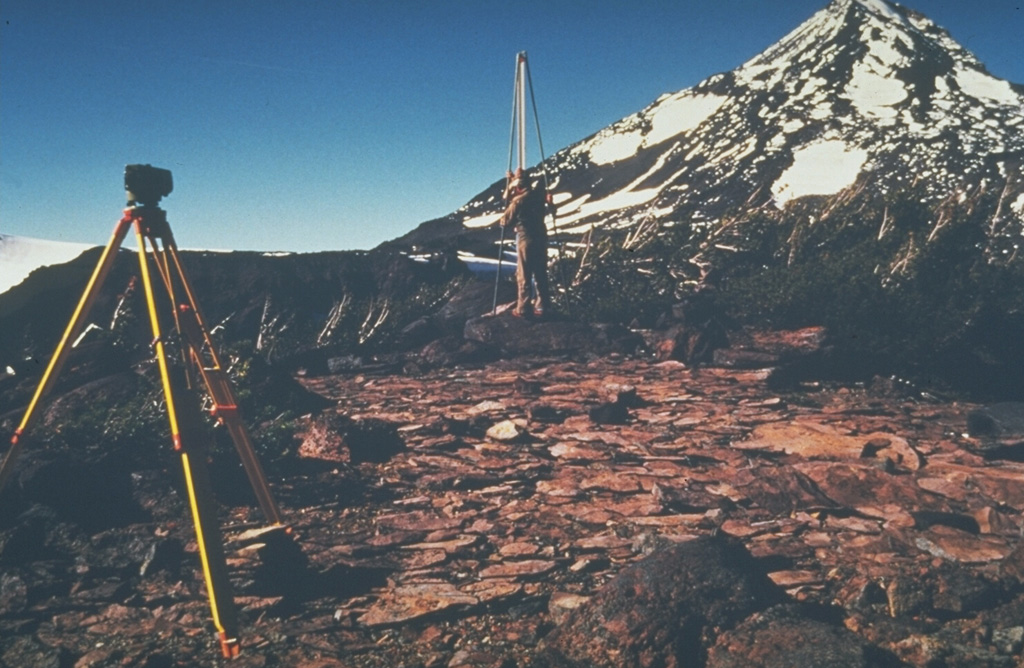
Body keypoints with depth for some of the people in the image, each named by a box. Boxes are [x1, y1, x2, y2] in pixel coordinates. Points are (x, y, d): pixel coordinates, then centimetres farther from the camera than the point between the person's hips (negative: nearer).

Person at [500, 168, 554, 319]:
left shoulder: (517, 201, -13)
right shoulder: (539, 194, 1)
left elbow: (505, 222, -5)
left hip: (525, 239, -5)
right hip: (541, 237, 5)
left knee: (524, 276, 2)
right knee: (540, 273, 12)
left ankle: (524, 308, 3)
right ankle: (542, 305, 16)